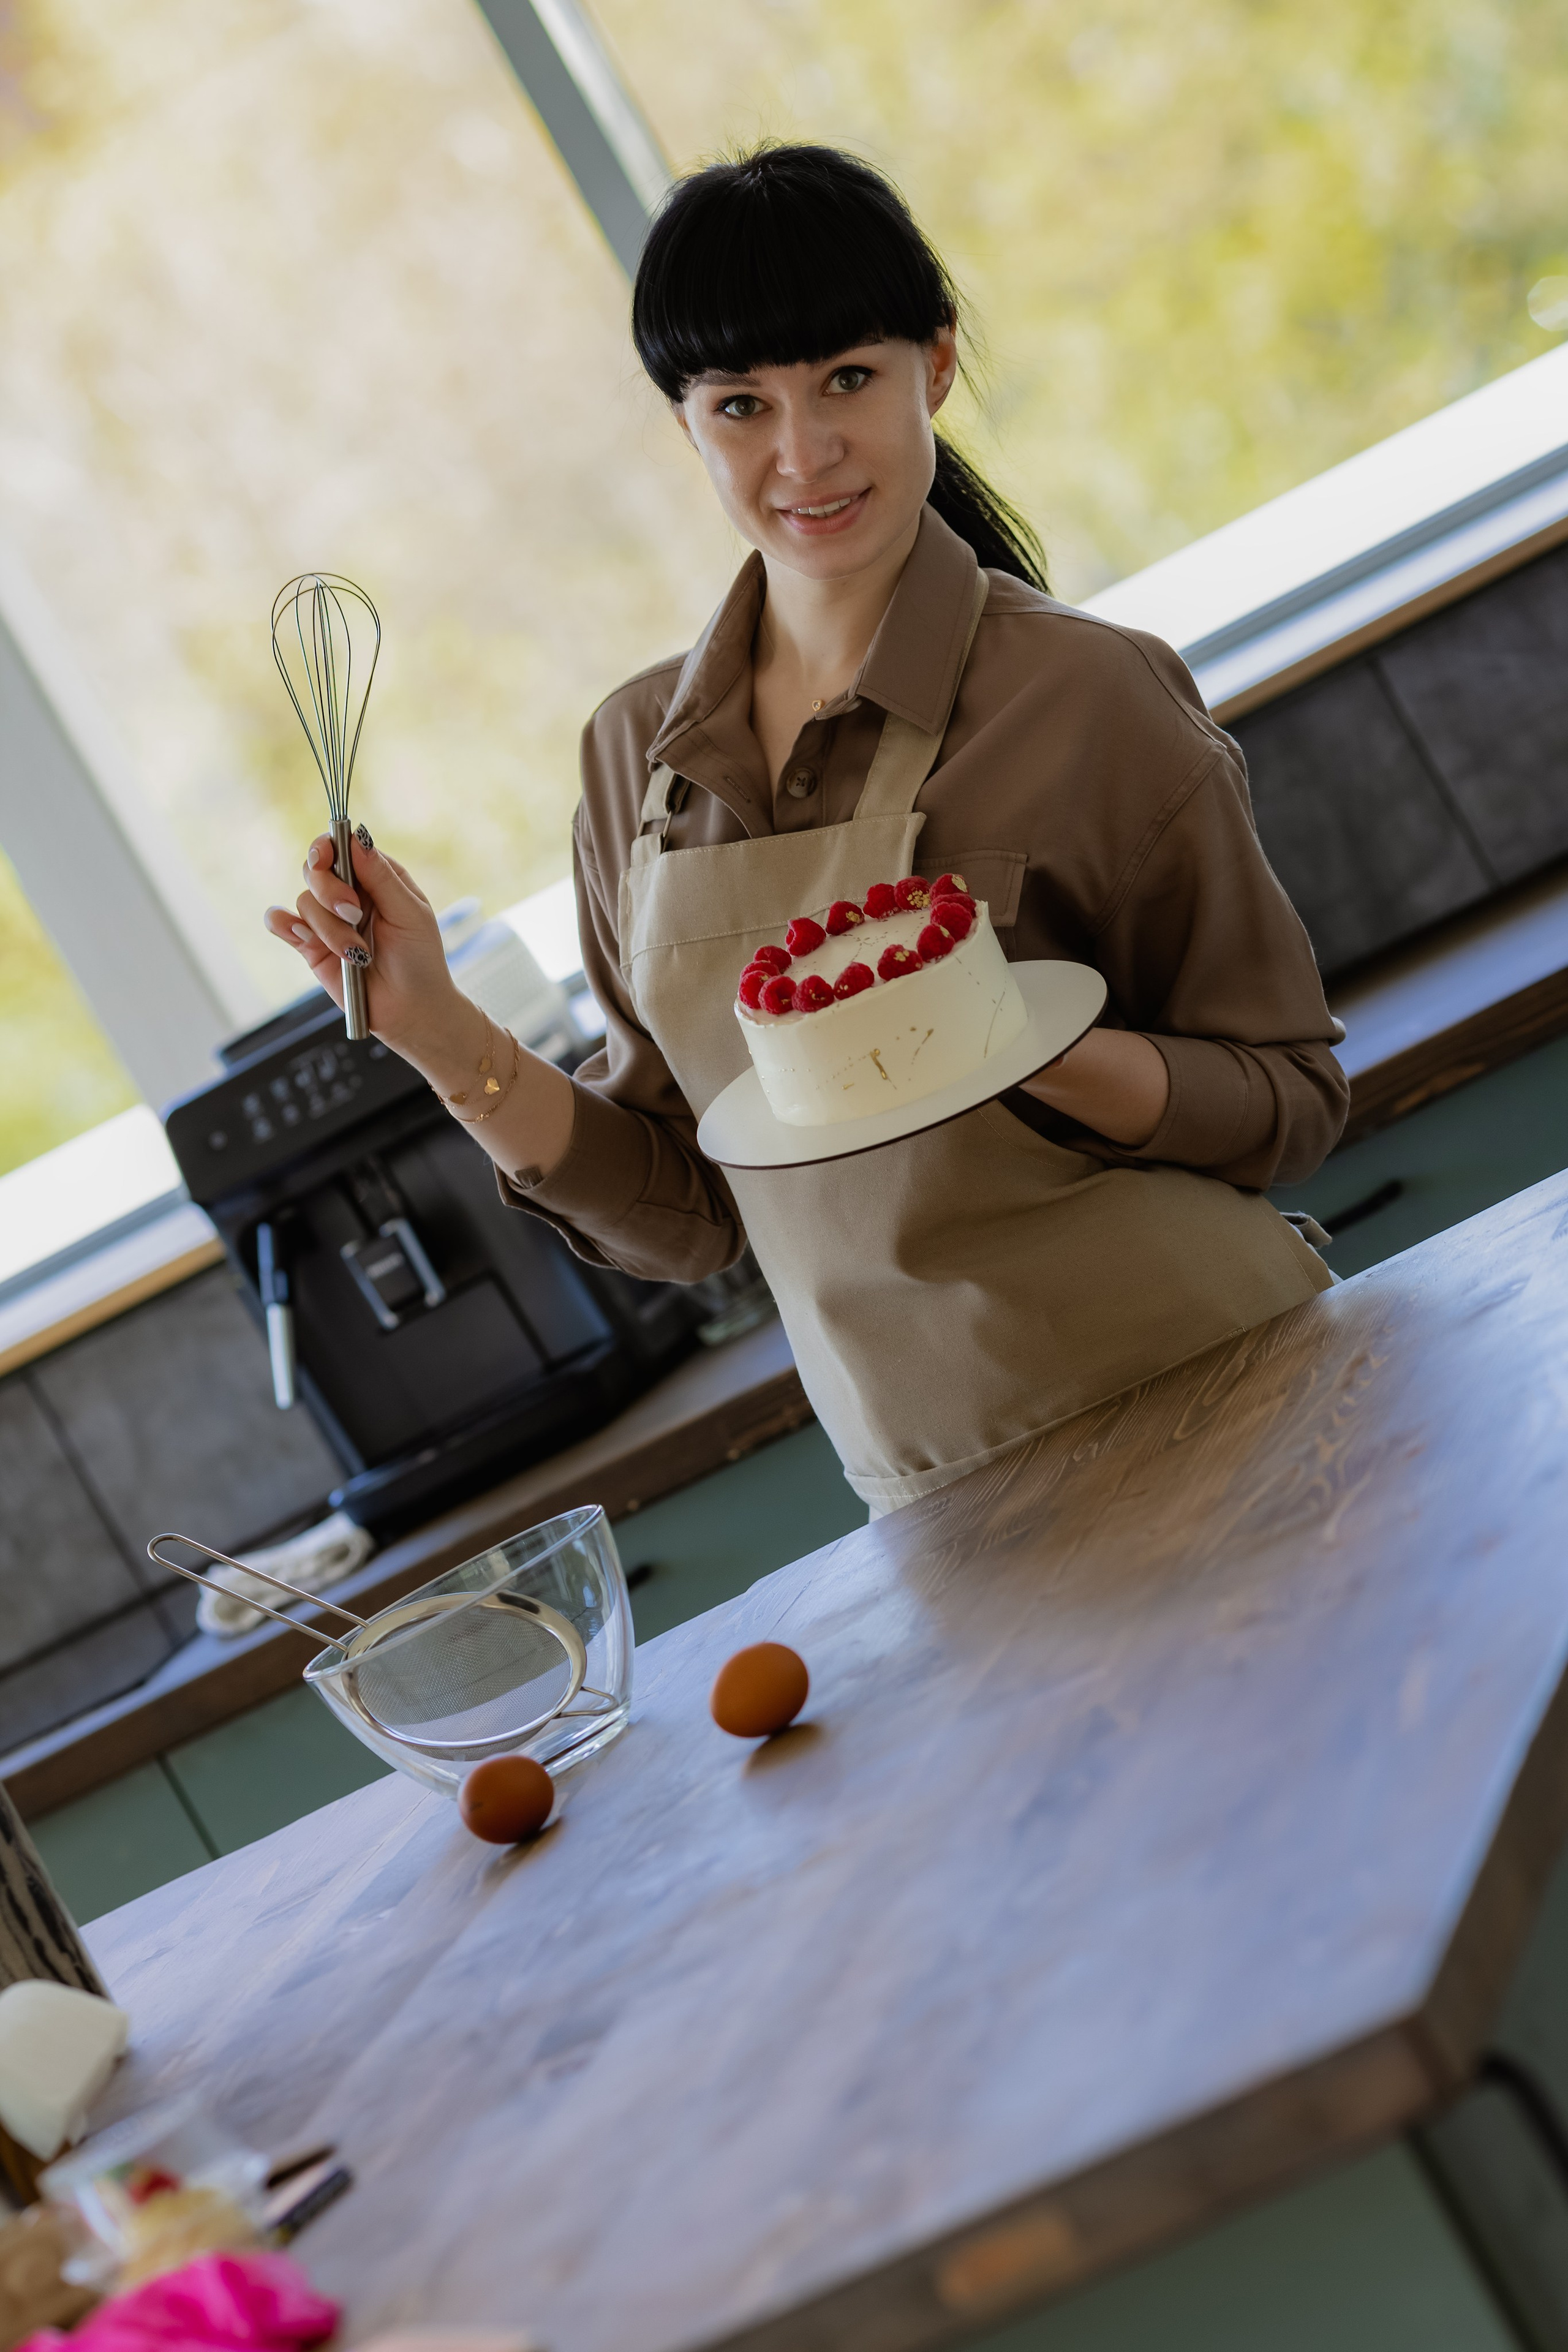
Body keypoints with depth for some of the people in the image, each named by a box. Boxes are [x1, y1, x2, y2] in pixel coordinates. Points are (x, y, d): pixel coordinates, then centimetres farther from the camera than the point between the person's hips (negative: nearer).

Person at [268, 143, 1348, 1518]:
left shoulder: (1088, 695, -10)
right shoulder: (638, 754, 4)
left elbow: (1292, 1104, -6)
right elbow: (687, 1210, 8)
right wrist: (441, 1036, -6)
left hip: (1208, 1412, -3)